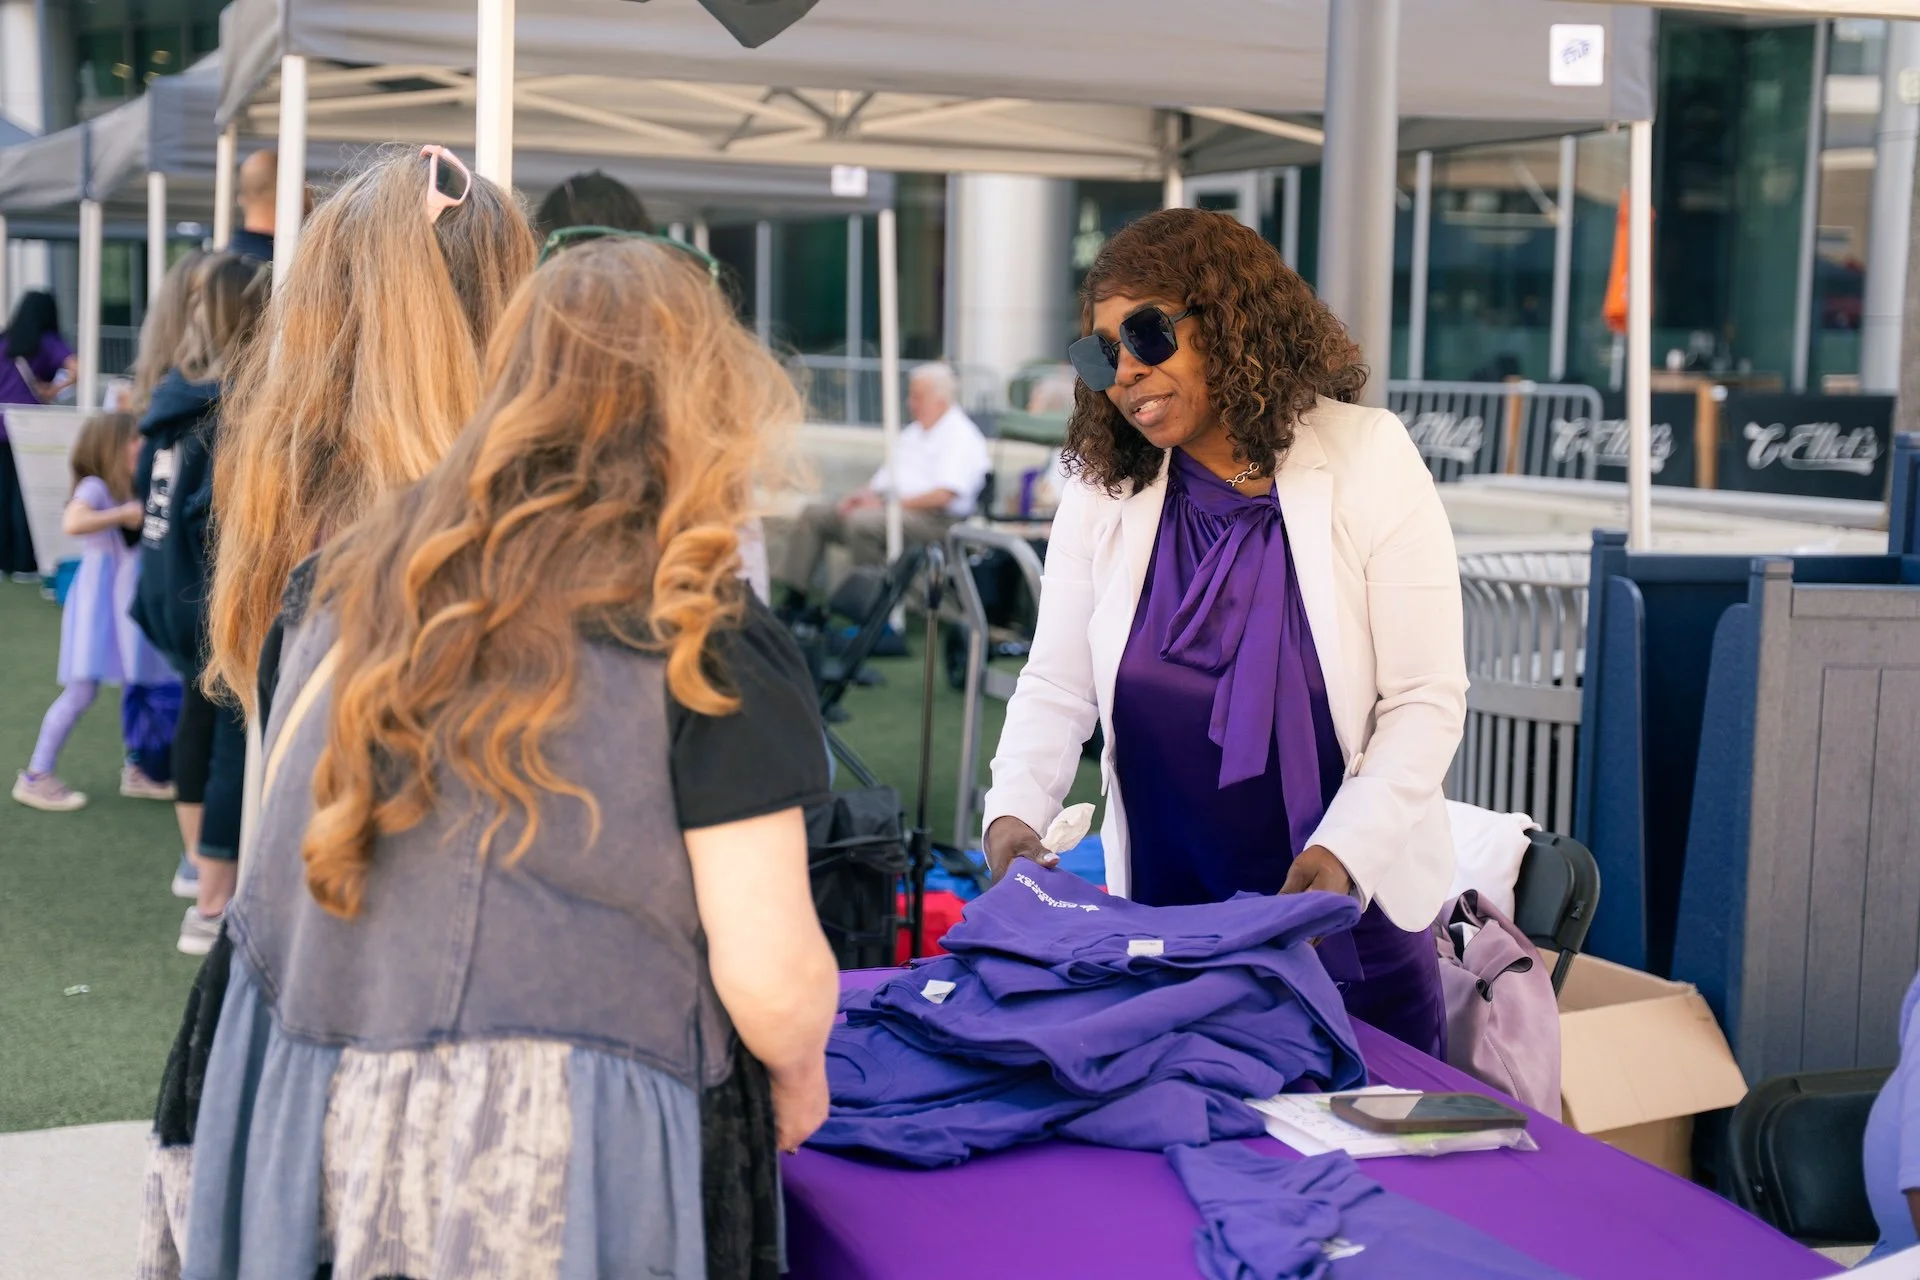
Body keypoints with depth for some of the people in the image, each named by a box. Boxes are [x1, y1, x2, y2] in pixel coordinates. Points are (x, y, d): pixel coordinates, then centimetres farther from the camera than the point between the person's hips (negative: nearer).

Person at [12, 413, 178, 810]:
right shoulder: (95, 487, -14)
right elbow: (72, 523, -33)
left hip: (129, 600, 8)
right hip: (99, 600, -8)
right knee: (82, 690, -9)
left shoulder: (131, 492, 12)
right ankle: (35, 776, 0)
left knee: (142, 684, 10)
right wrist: (124, 515, -25)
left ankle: (135, 769, 22)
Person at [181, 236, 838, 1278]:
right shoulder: (715, 647, -14)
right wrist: (797, 1077, 6)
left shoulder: (353, 583, 2)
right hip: (569, 1185, -5)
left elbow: (280, 862, 9)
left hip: (327, 1153, 5)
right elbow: (772, 983, -14)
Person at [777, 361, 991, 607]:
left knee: (861, 521, -35)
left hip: (933, 519, -10)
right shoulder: (914, 432, 22)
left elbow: (943, 495, -20)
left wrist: (889, 504, -18)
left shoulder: (961, 437, -8)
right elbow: (887, 476, 26)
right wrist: (862, 495, 4)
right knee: (814, 515, 1)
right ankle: (794, 600, -3)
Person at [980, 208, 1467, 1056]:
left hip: (1347, 916, -2)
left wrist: (1346, 851, -23)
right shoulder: (1101, 488, 0)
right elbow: (1058, 684, 1)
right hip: (1163, 916, 3)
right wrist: (1014, 810, -17)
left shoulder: (1367, 461, -10)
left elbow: (1427, 699, -12)